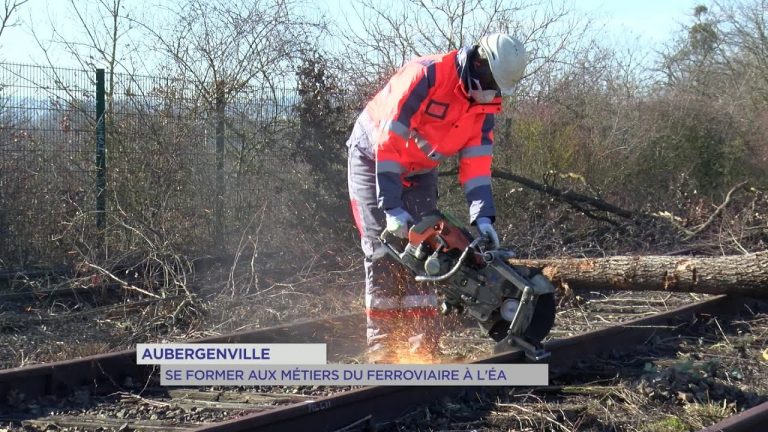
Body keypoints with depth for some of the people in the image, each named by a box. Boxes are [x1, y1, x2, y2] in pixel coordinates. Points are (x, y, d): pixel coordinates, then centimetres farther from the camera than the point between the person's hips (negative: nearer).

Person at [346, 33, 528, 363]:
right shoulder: (426, 75, -31)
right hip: (373, 158, -6)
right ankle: (381, 345, -10)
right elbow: (389, 141, -31)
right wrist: (392, 207, -33)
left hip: (420, 172, 6)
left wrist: (482, 216, -21)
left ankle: (424, 343, -1)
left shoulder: (485, 102, -9)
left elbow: (477, 160, -9)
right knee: (383, 249, -12)